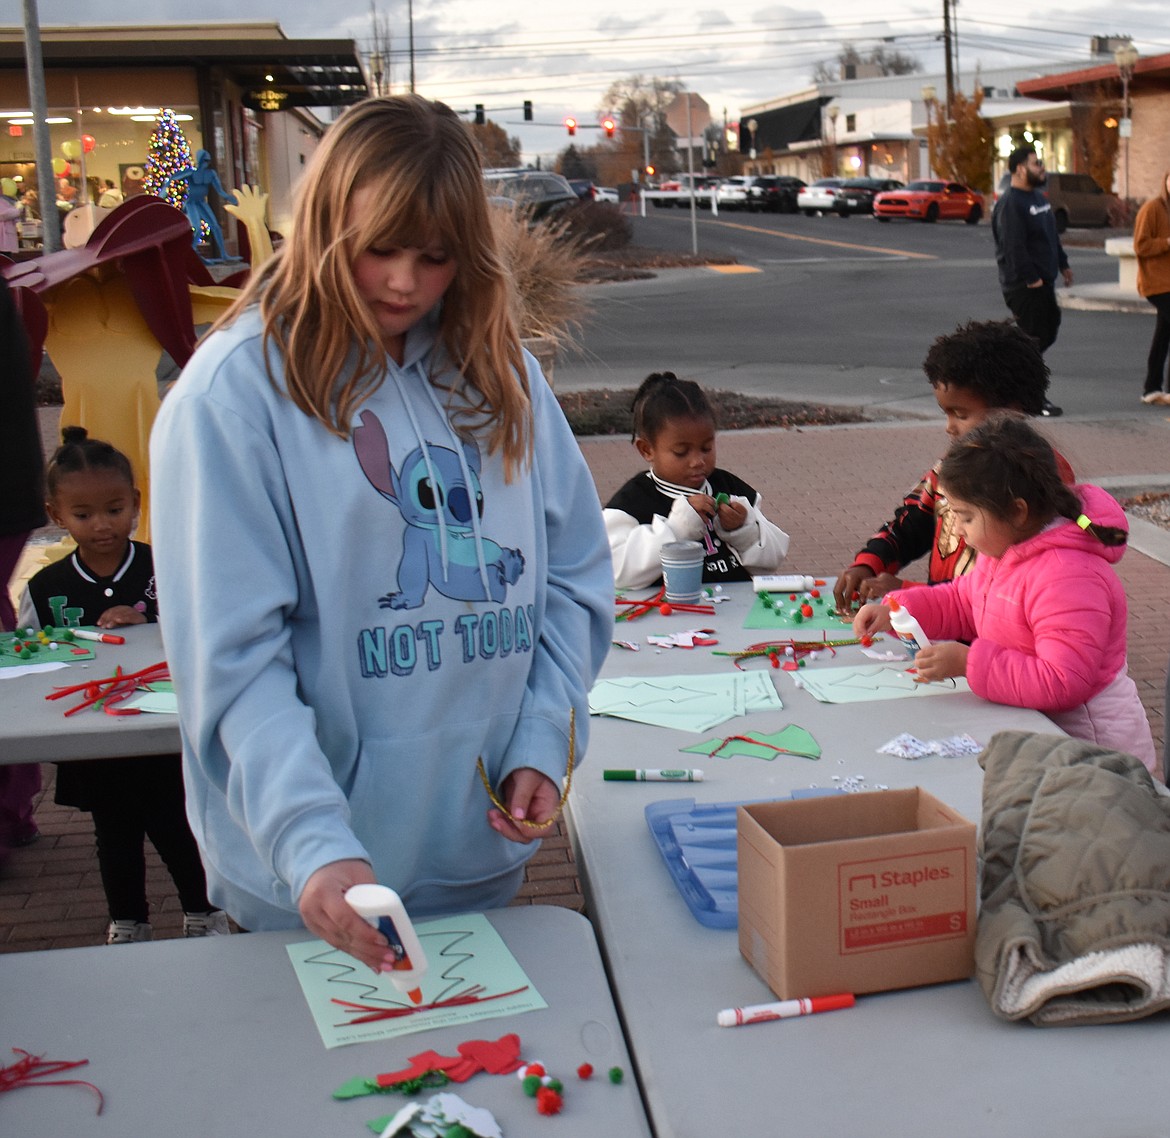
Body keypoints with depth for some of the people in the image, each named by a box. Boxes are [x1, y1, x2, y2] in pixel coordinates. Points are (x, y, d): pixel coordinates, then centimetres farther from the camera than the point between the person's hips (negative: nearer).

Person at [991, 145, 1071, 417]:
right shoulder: (1010, 204, -17)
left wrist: (1062, 264, 20)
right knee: (1034, 339, -6)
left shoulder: (1039, 197, 16)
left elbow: (1052, 236, 25)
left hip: (1043, 281, 10)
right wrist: (1030, 278, -22)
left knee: (1048, 331, 14)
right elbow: (1014, 246, -22)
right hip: (1024, 285, -10)